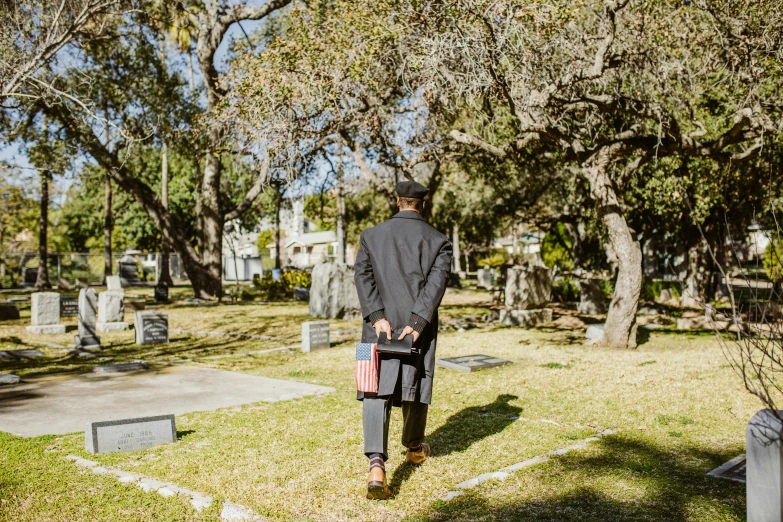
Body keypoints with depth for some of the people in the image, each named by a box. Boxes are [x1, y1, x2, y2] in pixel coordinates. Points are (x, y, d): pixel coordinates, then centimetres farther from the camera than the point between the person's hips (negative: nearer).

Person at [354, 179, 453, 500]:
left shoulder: (371, 235, 6)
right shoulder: (438, 241, 2)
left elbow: (362, 275, -6)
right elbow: (436, 283, -10)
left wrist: (377, 317, -12)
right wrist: (418, 323, -15)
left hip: (380, 323, 0)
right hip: (419, 327, 0)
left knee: (376, 390, -4)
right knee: (416, 385, 18)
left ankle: (376, 464, -21)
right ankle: (414, 447, 39)